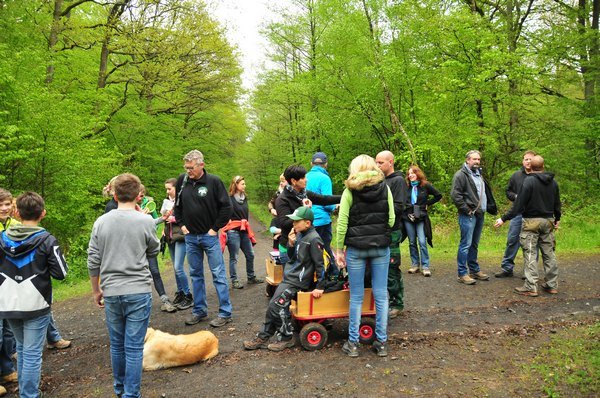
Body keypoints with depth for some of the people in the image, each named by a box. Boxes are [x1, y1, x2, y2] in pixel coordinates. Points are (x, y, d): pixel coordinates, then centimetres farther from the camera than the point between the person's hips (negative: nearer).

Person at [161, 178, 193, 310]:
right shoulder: (167, 201, 10)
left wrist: (174, 219, -16)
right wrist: (165, 230, 7)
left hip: (180, 236, -7)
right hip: (170, 237, 7)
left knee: (178, 267, -10)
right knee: (176, 268, 13)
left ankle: (188, 296, 2)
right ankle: (180, 293, 24)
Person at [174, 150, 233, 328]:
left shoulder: (214, 181, -11)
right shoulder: (182, 180, 1)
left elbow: (226, 207, -9)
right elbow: (177, 205, 15)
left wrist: (216, 228, -9)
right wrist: (181, 224, 7)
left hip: (209, 236, -4)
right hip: (190, 237, 5)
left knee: (218, 274, 0)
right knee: (196, 274, 13)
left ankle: (225, 313, 8)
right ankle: (199, 311, 25)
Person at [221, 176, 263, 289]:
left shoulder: (245, 198, 11)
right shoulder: (229, 199, -12)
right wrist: (229, 221, -12)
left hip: (244, 231, 8)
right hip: (233, 231, -7)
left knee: (250, 255, 13)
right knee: (234, 257, 2)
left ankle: (251, 277, 27)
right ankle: (234, 280, 12)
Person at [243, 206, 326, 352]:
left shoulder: (314, 239, -17)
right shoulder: (299, 234, 8)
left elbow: (320, 264, -15)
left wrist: (320, 286, -15)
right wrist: (291, 244, -2)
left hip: (298, 281, -9)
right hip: (290, 277, 9)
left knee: (276, 305, -13)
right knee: (273, 305, 9)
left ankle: (286, 338, 5)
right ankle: (263, 337, 21)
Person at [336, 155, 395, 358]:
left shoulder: (350, 191, -3)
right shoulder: (385, 188, 3)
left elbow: (342, 223, -6)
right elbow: (391, 219, 2)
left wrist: (339, 250, 0)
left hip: (356, 248, -1)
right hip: (381, 248, 2)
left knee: (356, 297, 7)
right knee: (381, 295, 9)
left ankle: (353, 343, 15)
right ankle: (382, 342, 17)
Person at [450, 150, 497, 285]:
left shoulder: (479, 174, 19)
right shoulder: (461, 175, -9)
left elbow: (486, 193, 29)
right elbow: (455, 194, -17)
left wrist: (490, 207, 16)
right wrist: (466, 209, -17)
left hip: (480, 214, 9)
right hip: (468, 215, -9)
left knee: (474, 244, 16)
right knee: (466, 244, -7)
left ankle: (474, 270, 24)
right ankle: (462, 273, -2)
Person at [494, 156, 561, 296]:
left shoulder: (529, 181, -13)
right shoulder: (553, 182, 7)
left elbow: (519, 204, -17)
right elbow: (557, 203, 16)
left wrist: (504, 219, -14)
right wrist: (557, 219, 32)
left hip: (531, 221, -6)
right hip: (548, 221, 6)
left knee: (530, 254, -3)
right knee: (549, 252, 13)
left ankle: (531, 287, -3)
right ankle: (552, 285, 20)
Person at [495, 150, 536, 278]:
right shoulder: (516, 175, 7)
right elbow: (508, 191, 13)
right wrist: (516, 197, -5)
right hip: (517, 213, 3)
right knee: (512, 240, 6)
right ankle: (507, 268, 15)